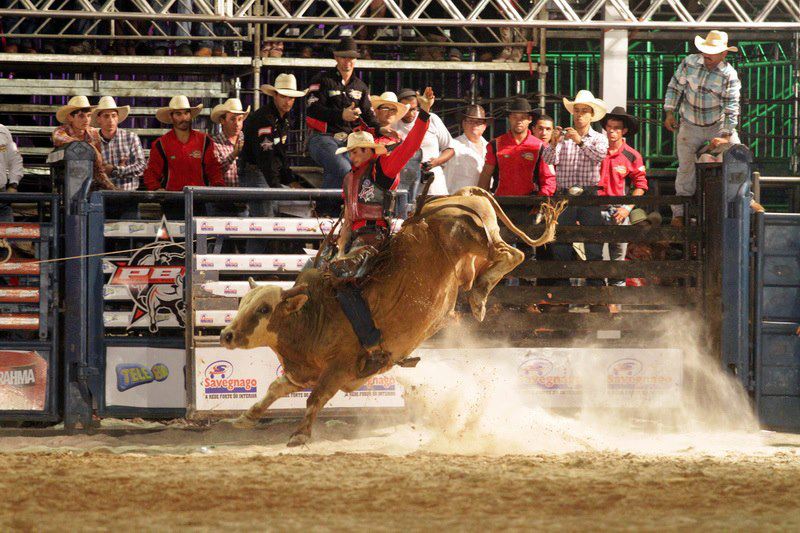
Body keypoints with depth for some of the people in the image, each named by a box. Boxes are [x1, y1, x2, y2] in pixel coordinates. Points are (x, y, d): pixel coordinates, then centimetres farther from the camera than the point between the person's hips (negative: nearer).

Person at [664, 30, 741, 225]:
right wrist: (670, 113, -2)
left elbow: (731, 107, -19)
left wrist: (725, 136, -25)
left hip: (719, 125, -1)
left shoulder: (730, 75, -17)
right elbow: (675, 87, 3)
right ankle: (679, 212, 12)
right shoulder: (689, 63, -9)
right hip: (690, 125, 1)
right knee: (686, 169, 1)